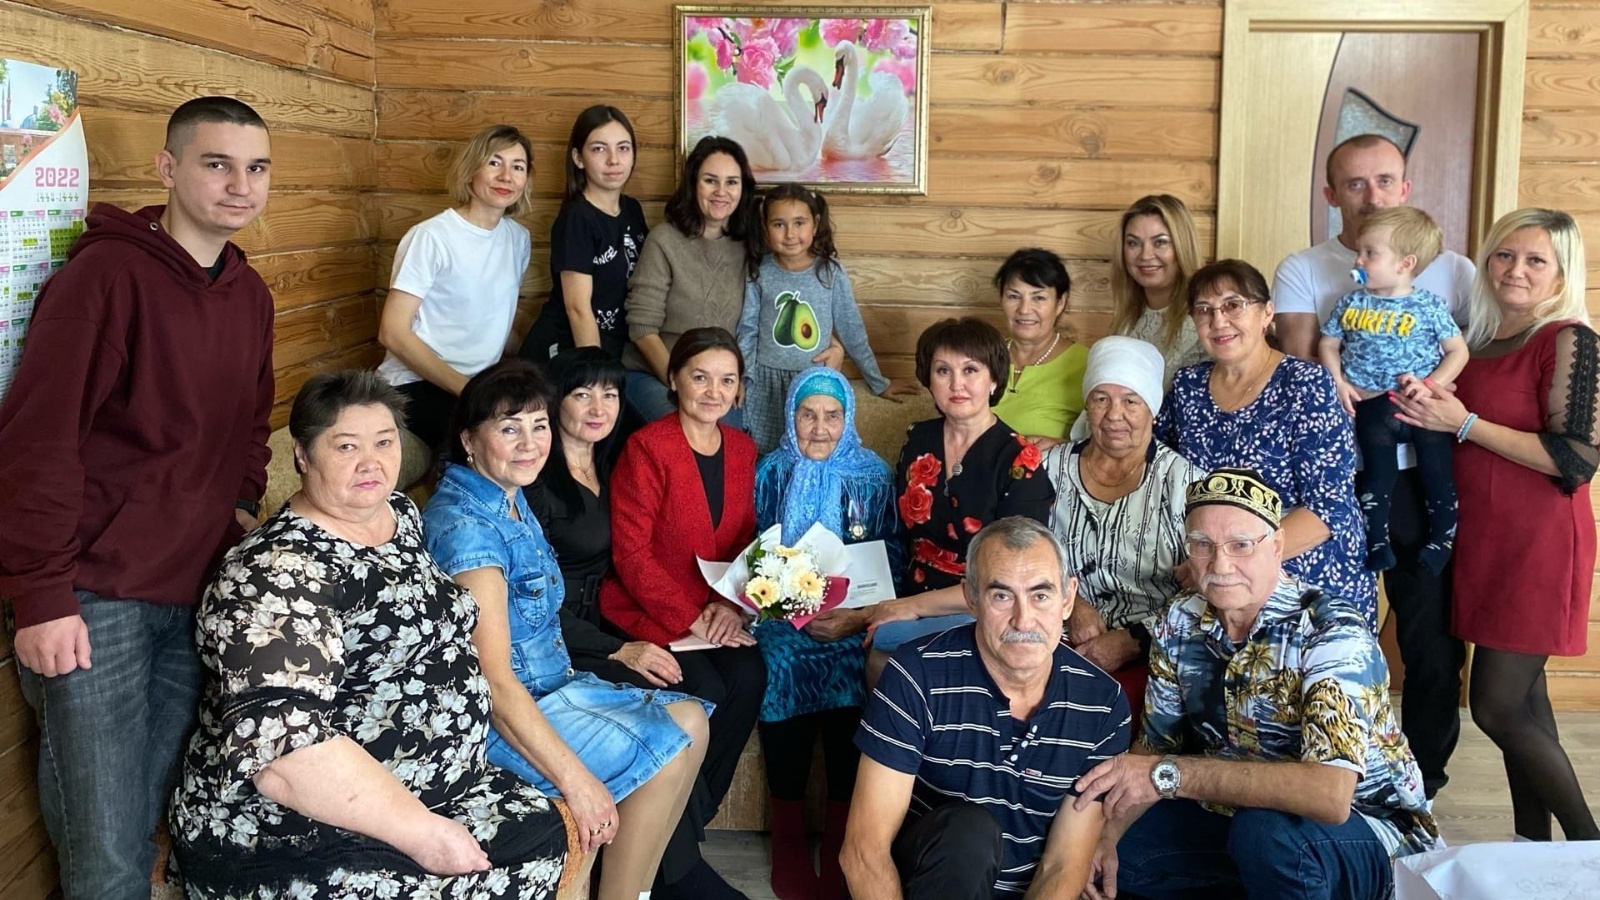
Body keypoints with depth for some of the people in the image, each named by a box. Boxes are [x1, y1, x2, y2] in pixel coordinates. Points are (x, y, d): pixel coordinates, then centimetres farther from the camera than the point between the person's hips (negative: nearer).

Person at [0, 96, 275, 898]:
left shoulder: (251, 294, 10)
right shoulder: (107, 273, -13)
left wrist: (243, 512, 6)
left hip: (202, 596, 7)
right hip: (94, 602, -6)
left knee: (156, 812, 17)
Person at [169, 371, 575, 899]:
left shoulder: (401, 514, 5)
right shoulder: (280, 574, -21)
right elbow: (283, 745, -32)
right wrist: (421, 831, -28)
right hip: (290, 834, -9)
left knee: (550, 838, 3)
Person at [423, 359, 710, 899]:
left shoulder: (513, 500, 7)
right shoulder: (465, 525, -22)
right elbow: (493, 678, -26)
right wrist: (575, 780, -26)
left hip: (549, 684, 9)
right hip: (499, 722, -9)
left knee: (689, 719, 3)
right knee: (669, 750, -14)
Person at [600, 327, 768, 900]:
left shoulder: (741, 450, 9)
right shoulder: (647, 449, -10)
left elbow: (745, 540, 11)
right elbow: (630, 554, -13)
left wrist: (731, 604, -7)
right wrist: (691, 618, -17)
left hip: (718, 609, 5)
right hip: (648, 609, -5)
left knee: (748, 676, -21)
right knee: (704, 690, -25)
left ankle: (690, 819, -3)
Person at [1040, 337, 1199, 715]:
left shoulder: (1181, 480, 0)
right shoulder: (1054, 466, 11)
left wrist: (1132, 640, -14)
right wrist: (1071, 604, -6)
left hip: (1150, 652, -3)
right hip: (1062, 638, 3)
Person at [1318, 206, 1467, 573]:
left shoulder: (1429, 306, -4)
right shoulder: (1353, 303, 4)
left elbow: (1458, 351, 0)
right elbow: (1328, 343, 12)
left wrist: (1431, 385, -13)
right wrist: (1338, 383, -3)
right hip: (1371, 406, 2)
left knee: (1439, 474, 4)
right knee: (1378, 475, 3)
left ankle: (1443, 540, 18)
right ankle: (1376, 543, 14)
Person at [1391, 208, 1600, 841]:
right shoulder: (1478, 339, 10)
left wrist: (1463, 422, -19)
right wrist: (1428, 405, 2)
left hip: (1539, 544, -7)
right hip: (1484, 539, 8)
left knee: (1497, 707, -7)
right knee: (1522, 699, 13)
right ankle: (1535, 844, 24)